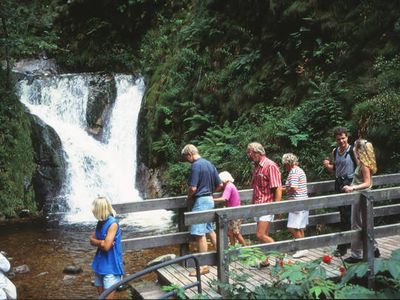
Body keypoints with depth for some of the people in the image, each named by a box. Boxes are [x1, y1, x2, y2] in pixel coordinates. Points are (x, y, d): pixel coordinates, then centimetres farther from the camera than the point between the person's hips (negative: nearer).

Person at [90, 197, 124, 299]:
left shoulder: (113, 224, -19)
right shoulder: (101, 222, 7)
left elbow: (106, 246, -24)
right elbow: (92, 240, 8)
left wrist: (97, 242, -5)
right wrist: (101, 242, -11)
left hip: (111, 266, -8)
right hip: (100, 264, 8)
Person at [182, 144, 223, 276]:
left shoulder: (196, 165, -16)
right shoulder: (209, 164, 11)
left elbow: (193, 188, -21)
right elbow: (220, 185, 13)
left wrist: (189, 198, -3)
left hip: (200, 201, -10)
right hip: (210, 200, 10)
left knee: (199, 234, -6)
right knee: (209, 230, 20)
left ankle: (204, 266, -3)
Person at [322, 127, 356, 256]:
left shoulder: (353, 151, -10)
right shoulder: (335, 151, 9)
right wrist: (327, 166, -2)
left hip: (350, 184, -7)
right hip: (339, 183, 7)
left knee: (346, 215, -5)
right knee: (343, 213, 15)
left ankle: (343, 247, 2)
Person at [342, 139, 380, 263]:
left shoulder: (364, 164, -17)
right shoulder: (362, 163, 8)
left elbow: (367, 183, -21)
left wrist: (353, 188, -31)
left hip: (360, 197, -9)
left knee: (357, 226, -2)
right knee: (364, 225, 18)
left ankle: (357, 254, 5)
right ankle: (374, 249, 28)